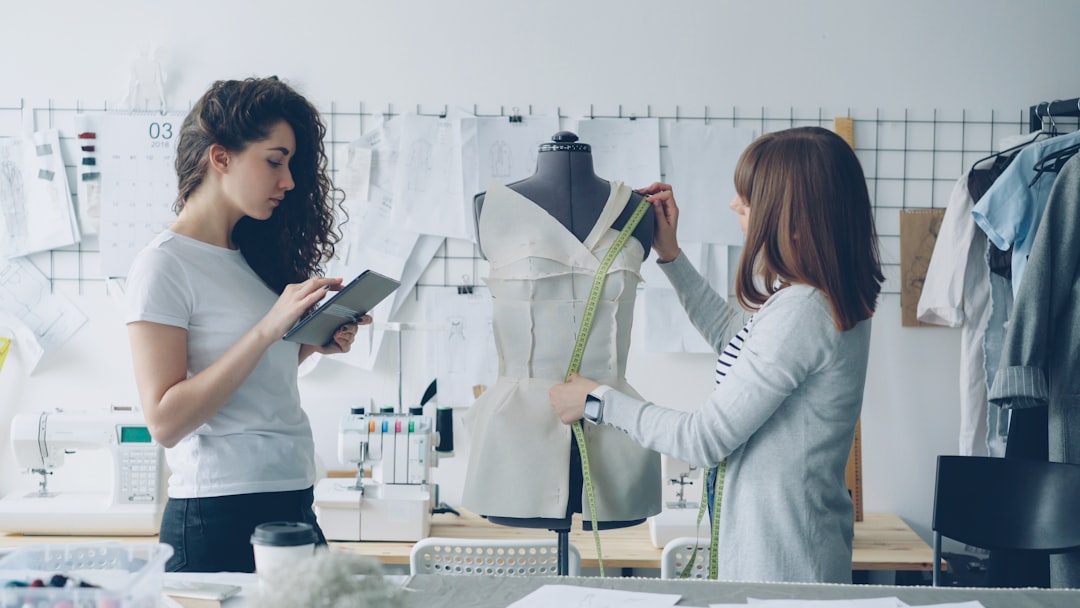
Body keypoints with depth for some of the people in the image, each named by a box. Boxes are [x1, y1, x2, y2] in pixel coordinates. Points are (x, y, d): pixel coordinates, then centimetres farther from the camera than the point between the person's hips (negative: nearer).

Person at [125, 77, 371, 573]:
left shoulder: (251, 257, 13)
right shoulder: (163, 265, -9)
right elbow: (165, 421, -18)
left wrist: (312, 344, 2)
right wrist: (269, 328, -21)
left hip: (295, 508, 7)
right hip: (218, 520, -7)